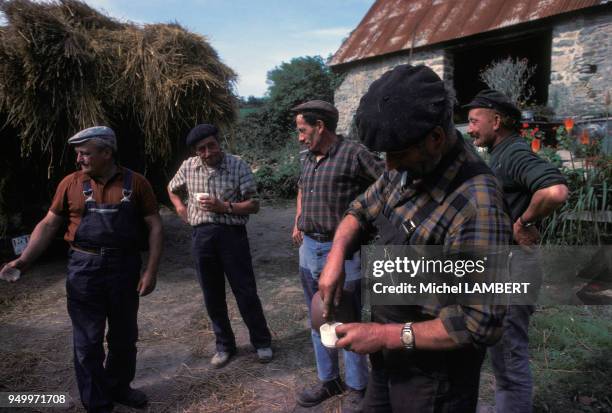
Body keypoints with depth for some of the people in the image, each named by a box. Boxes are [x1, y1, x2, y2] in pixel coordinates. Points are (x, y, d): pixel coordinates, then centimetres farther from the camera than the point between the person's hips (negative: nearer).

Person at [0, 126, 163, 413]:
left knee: (124, 336, 15)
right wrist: (25, 259, -6)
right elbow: (48, 225, 6)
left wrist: (151, 270, -9)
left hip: (124, 268, 0)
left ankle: (119, 388, 39)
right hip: (84, 270, 0)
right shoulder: (71, 184, 1)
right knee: (88, 341, 8)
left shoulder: (136, 183, -3)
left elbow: (154, 227, -3)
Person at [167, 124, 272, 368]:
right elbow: (172, 189, 27)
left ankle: (262, 342, 22)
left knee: (246, 293, 3)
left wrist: (223, 206, -19)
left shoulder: (237, 165, -5)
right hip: (201, 236, 4)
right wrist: (180, 208, 10)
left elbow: (253, 205, -6)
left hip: (232, 234, -3)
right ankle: (225, 346, 29)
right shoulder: (188, 167, 6)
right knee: (212, 296, 12)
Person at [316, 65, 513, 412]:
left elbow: (481, 323, -29)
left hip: (433, 367, -7)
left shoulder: (475, 203, -31)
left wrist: (387, 335, -23)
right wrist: (336, 256, -9)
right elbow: (362, 210, 10)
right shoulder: (408, 169, -5)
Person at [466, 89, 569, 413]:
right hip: (499, 264, 11)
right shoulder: (501, 155, 13)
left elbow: (556, 191, -37)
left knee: (510, 352, 2)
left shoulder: (515, 153, -18)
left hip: (512, 266, -11)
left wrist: (524, 222, -24)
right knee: (501, 345, 23)